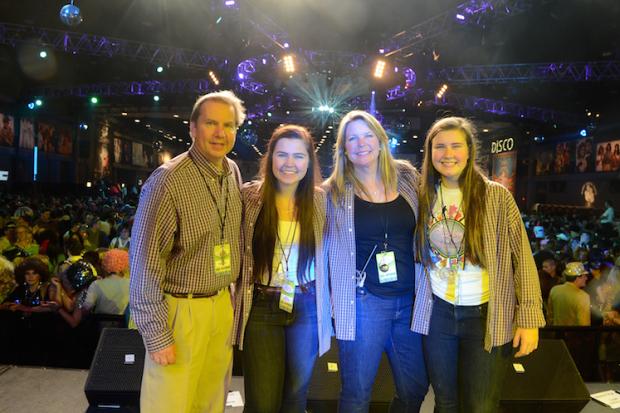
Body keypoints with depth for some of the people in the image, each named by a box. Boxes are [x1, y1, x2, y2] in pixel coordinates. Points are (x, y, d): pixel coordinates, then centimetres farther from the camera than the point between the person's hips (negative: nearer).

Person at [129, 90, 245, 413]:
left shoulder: (233, 173, 5)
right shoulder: (168, 181, -17)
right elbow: (145, 264, -15)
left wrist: (232, 299, 14)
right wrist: (156, 335, -14)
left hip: (223, 306, 6)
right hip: (181, 309, -6)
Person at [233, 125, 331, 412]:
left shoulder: (320, 199, -1)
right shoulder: (250, 195, -6)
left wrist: (332, 301, 6)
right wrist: (235, 296, -3)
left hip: (307, 307, 2)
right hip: (261, 307, -1)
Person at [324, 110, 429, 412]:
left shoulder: (407, 178, 4)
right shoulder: (334, 191, -2)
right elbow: (323, 248, 2)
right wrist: (333, 297, -3)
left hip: (410, 299, 3)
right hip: (363, 302, -3)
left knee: (416, 388, 15)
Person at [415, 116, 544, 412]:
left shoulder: (497, 196, -9)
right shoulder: (425, 197, 1)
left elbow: (523, 258, -8)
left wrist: (528, 318, -12)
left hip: (487, 316, -3)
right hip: (437, 313, 3)